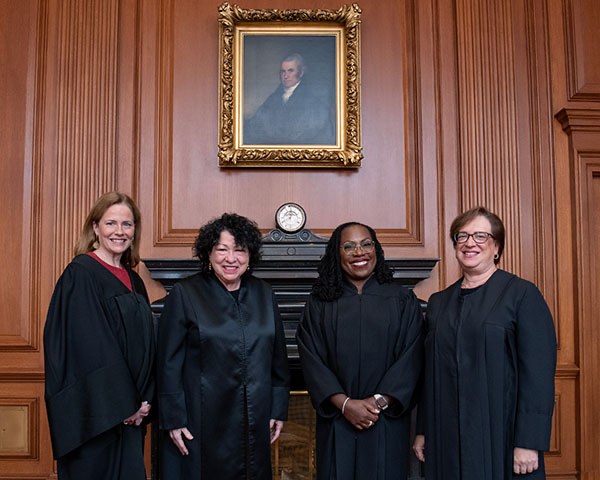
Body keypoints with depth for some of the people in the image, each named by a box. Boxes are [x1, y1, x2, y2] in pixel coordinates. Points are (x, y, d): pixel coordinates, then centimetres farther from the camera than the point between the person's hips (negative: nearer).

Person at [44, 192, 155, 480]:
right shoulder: (80, 274, -10)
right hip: (94, 411, -7)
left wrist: (144, 400, 2)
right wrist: (122, 403, -15)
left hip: (129, 410, 7)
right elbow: (88, 347, -17)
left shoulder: (132, 280, 12)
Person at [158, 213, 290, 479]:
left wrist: (278, 410, 8)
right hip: (202, 422, -4)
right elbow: (169, 363, -7)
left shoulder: (263, 295, 6)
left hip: (255, 422, 4)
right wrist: (173, 419, -9)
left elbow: (278, 358, 10)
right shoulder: (185, 294, -6)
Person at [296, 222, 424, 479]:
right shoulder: (320, 304, 4)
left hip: (387, 423, 0)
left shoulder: (403, 301, 4)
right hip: (337, 423, 0)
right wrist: (344, 403, -14)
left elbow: (410, 358, -3)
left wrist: (380, 401, -13)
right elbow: (312, 361, -3)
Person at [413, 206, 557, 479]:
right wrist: (423, 431, 9)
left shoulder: (522, 294, -4)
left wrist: (529, 443, -16)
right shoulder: (439, 303, 11)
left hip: (501, 434, -4)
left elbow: (539, 372, -10)